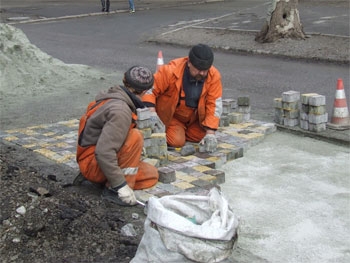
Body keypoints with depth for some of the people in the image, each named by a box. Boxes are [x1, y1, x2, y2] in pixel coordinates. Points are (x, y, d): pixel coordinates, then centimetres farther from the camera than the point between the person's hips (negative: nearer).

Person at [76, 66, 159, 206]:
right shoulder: (120, 111, -24)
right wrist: (120, 185, -30)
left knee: (152, 175, 6)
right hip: (93, 163, -10)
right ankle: (113, 189, -20)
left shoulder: (113, 97, 5)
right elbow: (103, 152, -32)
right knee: (135, 136, -28)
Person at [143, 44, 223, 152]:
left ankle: (182, 131, 17)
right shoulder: (171, 71, -28)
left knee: (203, 139, -10)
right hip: (170, 116, -4)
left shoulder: (214, 76, -20)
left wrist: (210, 133, -27)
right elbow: (149, 89, -21)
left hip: (194, 118, 4)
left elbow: (215, 105, -19)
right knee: (177, 141, -20)